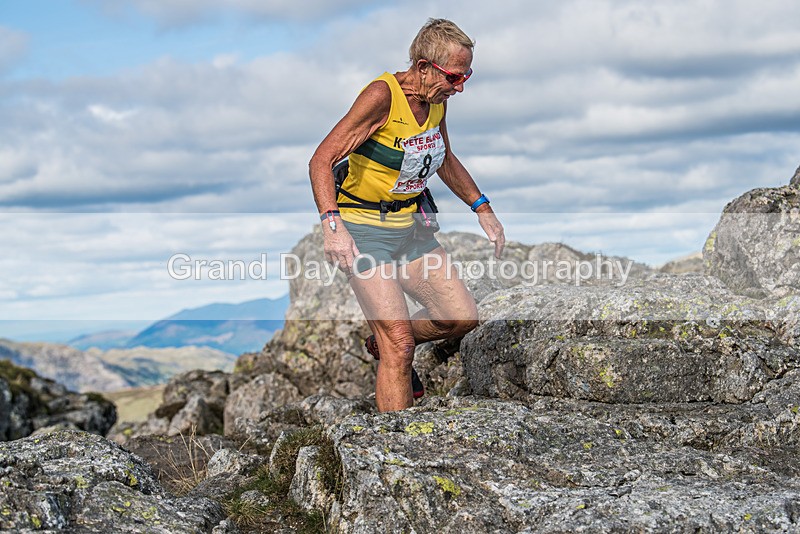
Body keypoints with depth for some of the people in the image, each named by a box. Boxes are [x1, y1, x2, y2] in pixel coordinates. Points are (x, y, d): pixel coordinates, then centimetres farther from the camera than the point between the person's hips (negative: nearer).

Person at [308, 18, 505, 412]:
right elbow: (321, 161, -24)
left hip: (408, 228, 8)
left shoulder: (436, 100, 3)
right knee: (399, 345, -14)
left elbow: (445, 160, 23)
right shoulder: (382, 95, -20)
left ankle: (381, 345, 27)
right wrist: (332, 224, -37)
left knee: (462, 317, 3)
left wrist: (481, 208, 18)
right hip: (364, 230, -7)